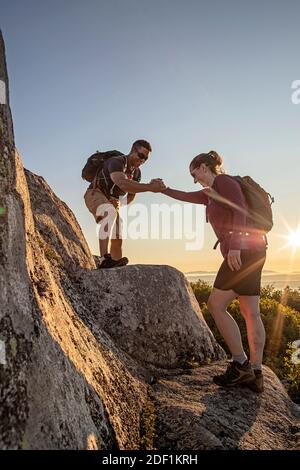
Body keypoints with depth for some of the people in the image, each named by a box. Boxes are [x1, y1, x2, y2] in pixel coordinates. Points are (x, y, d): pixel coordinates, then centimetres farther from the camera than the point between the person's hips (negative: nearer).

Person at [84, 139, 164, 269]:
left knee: (117, 239, 1)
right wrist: (150, 187, -50)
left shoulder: (136, 173, 2)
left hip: (112, 201, 9)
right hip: (95, 194, -8)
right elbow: (123, 184, -46)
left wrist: (119, 204, -7)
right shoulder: (116, 162, -24)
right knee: (110, 212, -40)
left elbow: (131, 195, 12)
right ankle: (104, 259, -48)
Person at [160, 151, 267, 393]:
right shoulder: (211, 193, 24)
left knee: (216, 305, -7)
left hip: (244, 249, -10)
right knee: (251, 313, 6)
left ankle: (240, 364, -1)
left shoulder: (223, 180, -3)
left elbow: (240, 210, -17)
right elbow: (186, 196, 36)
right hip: (250, 251, 10)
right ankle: (256, 374, 10)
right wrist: (163, 190, 40)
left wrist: (235, 245, -26)